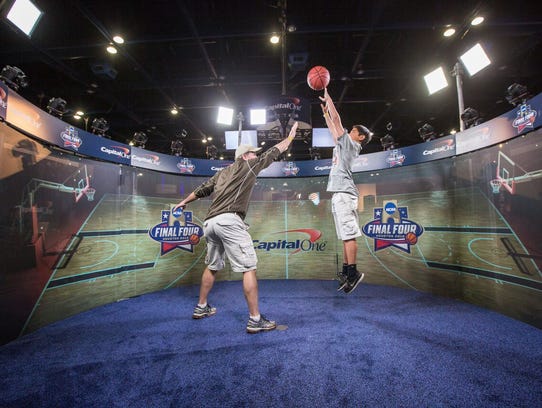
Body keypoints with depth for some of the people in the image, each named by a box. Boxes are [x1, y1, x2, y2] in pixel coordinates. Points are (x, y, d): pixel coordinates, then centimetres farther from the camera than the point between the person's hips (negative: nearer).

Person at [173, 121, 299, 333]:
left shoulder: (222, 173, 24)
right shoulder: (249, 165, 8)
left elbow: (201, 190, 30)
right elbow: (276, 151, 16)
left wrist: (184, 202, 46)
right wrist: (290, 136, 32)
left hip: (210, 222, 9)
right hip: (229, 221, -8)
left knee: (212, 266, 22)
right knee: (249, 268, -6)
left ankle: (201, 307, 34)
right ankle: (255, 320, -5)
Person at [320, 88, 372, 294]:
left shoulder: (350, 144, 2)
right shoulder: (344, 145, 24)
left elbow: (337, 120, 2)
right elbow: (333, 128, 34)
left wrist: (327, 96, 12)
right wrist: (324, 109, 36)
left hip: (344, 194, -10)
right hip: (339, 194, 10)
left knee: (348, 235, -11)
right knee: (345, 236, 9)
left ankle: (353, 272, -8)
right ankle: (346, 272, 14)